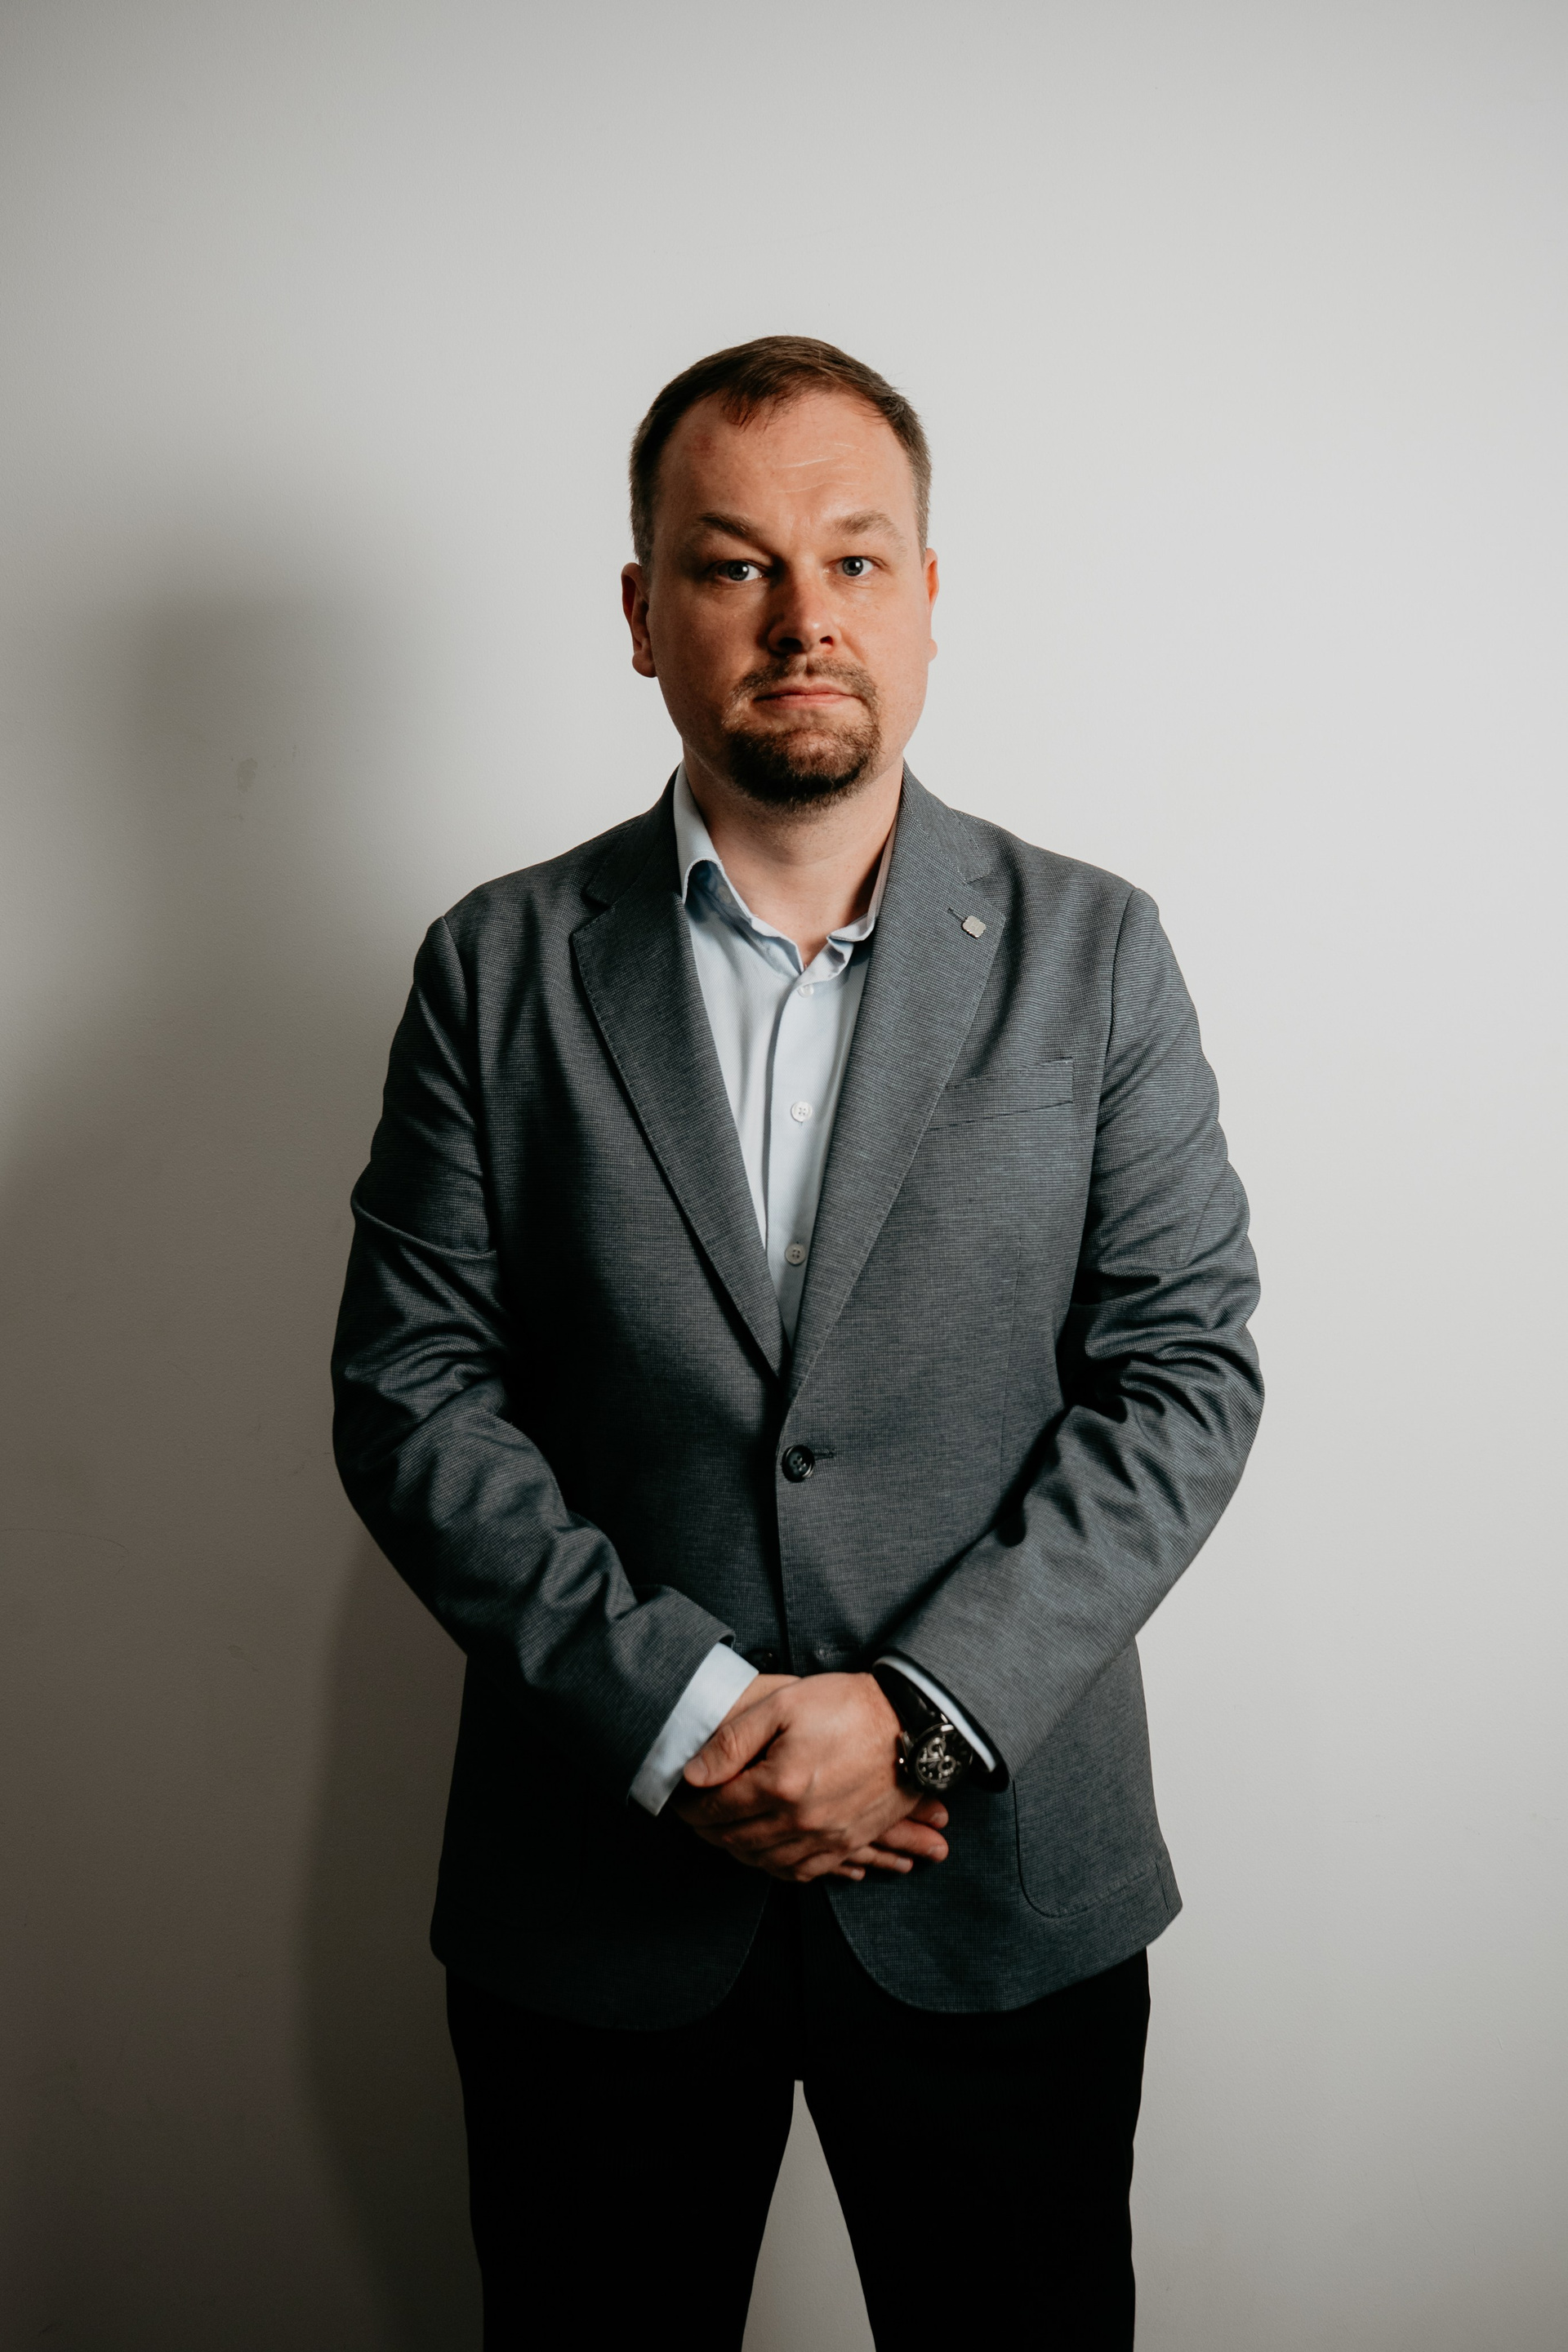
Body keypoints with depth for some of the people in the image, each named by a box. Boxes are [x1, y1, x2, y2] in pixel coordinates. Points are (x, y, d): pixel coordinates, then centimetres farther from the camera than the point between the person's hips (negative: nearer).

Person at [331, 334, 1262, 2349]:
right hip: (595, 1884, 1)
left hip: (1006, 1883, 0)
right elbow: (410, 1389, -5)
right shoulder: (500, 967, 0)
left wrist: (923, 1710, -15)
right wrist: (680, 1712, -15)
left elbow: (1185, 1369, -4)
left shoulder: (1093, 953, 0)